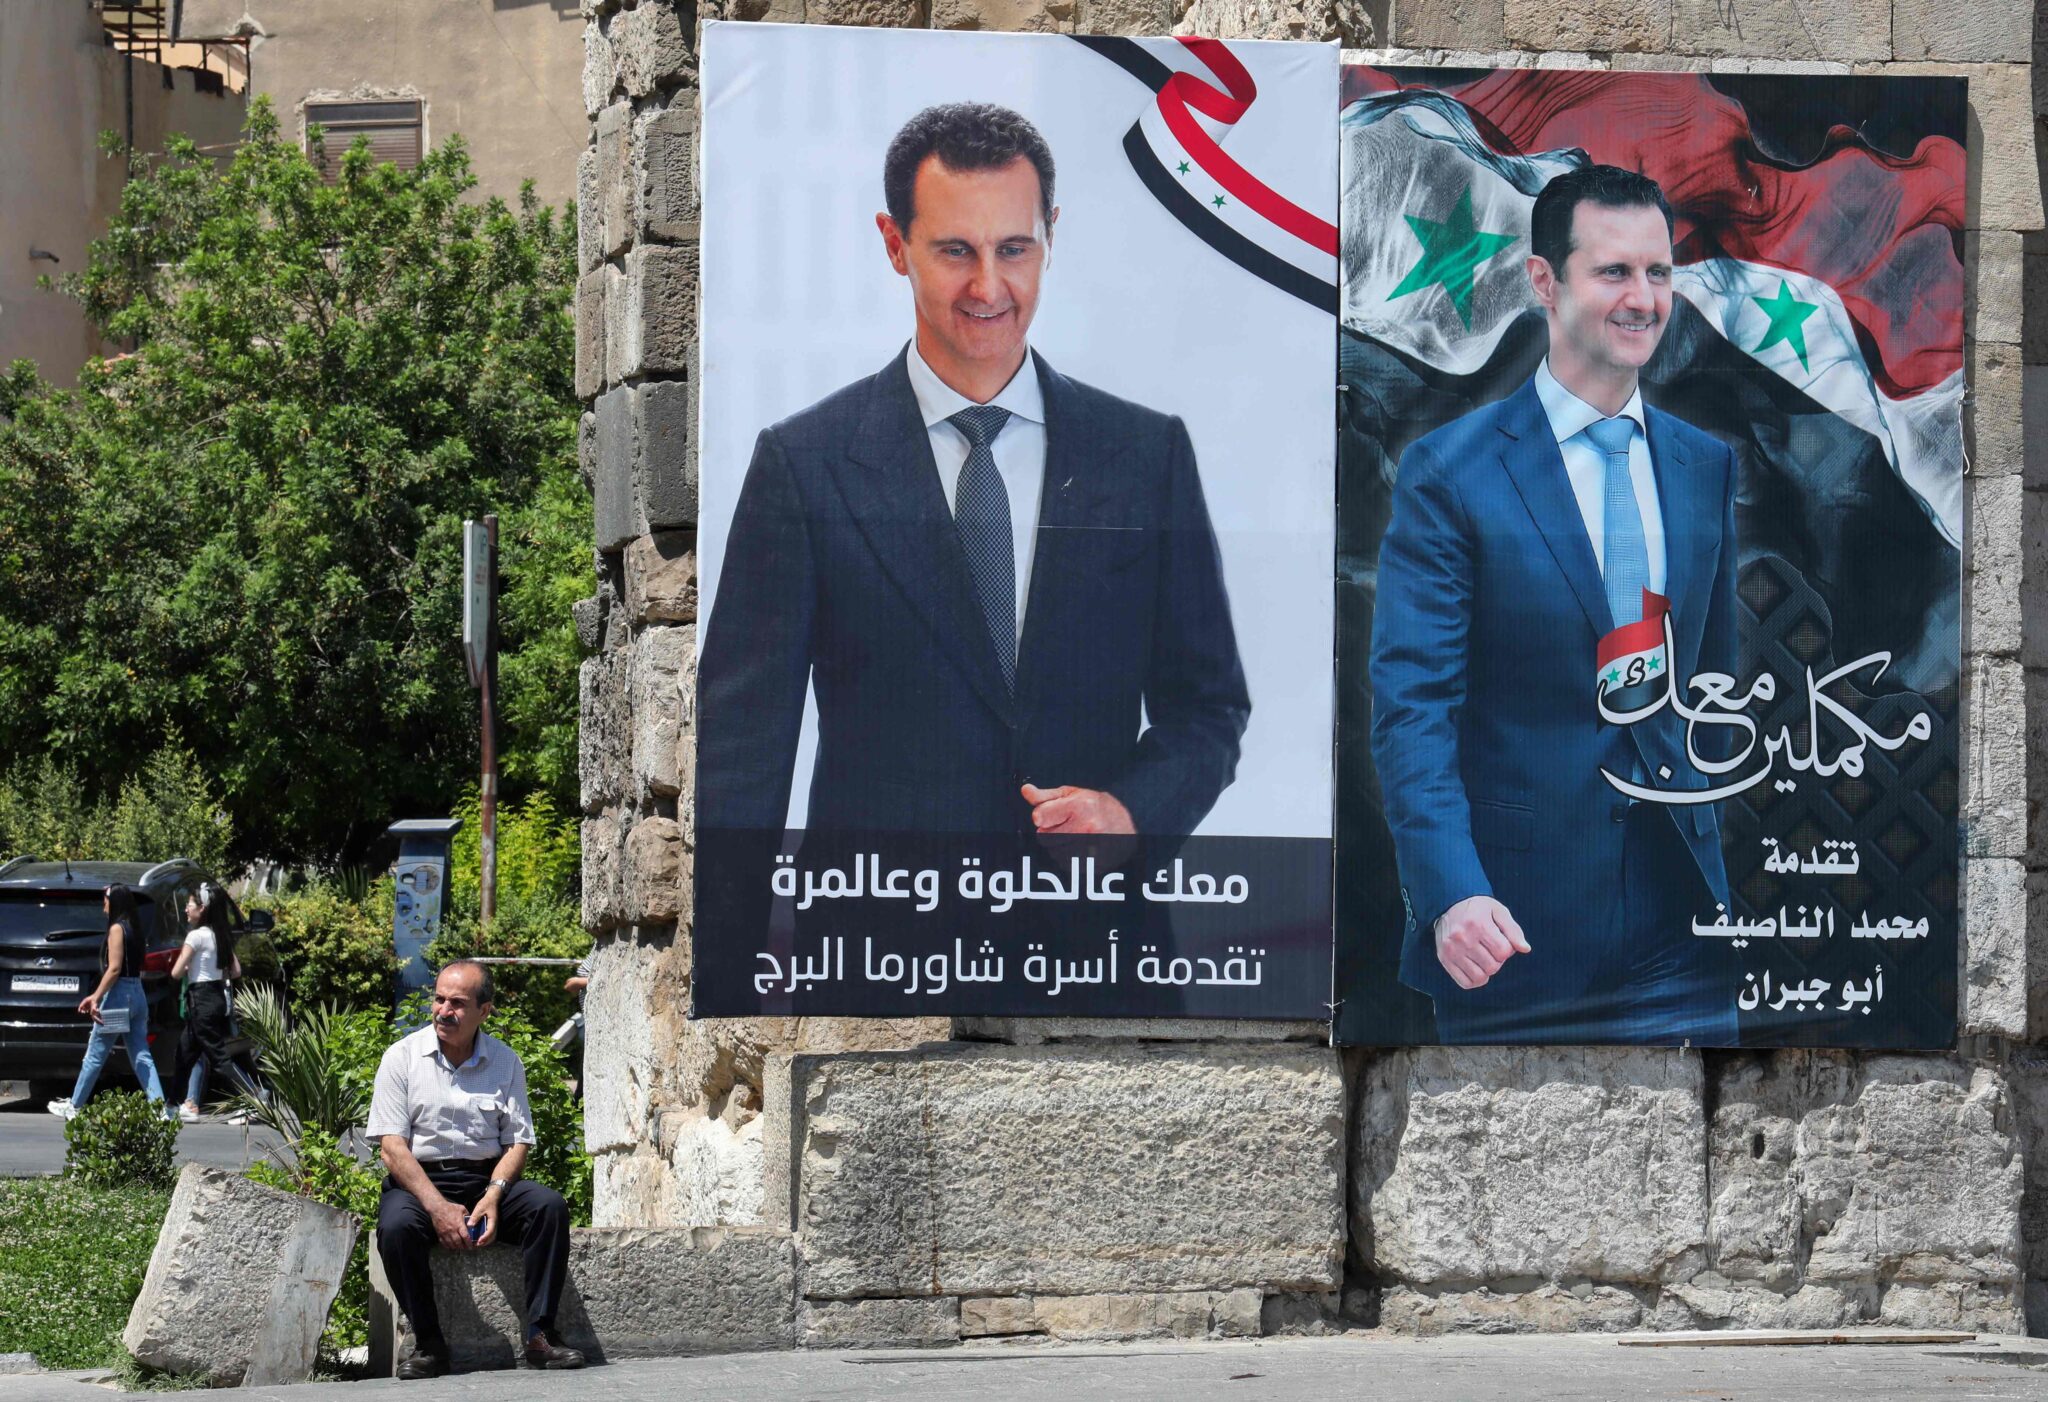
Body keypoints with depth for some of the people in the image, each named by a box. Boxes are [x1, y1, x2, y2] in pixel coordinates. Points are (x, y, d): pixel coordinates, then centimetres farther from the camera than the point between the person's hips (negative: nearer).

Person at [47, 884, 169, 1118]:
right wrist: (97, 996, 21)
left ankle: (74, 1107, 12)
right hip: (137, 994, 8)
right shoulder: (133, 928, 14)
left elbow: (114, 969, -18)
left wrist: (96, 998, -17)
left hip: (119, 994, -8)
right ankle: (158, 1105, -6)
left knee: (95, 1056, 3)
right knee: (141, 1057, 5)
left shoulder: (117, 928, -11)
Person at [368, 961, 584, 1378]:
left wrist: (493, 1197, -16)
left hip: (487, 1178, 3)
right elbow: (391, 1148, -8)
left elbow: (518, 1142, 6)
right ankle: (429, 1343, -21)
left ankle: (540, 1335, -24)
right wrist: (438, 1208, -22)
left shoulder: (505, 1062, 7)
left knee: (549, 1205, -25)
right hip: (417, 1182, -2)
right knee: (396, 1226, -35)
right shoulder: (402, 1057, -1)